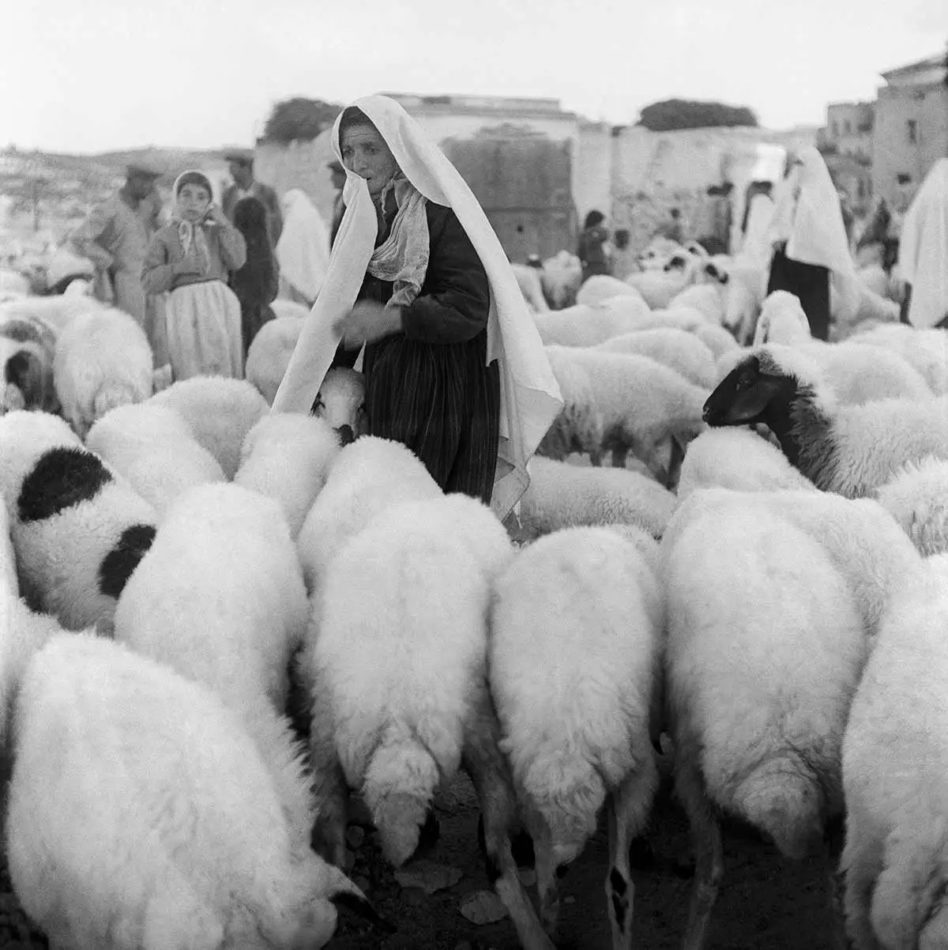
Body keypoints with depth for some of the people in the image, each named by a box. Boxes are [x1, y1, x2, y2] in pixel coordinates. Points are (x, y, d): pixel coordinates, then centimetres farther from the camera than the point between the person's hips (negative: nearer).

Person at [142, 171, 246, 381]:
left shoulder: (216, 232, 17)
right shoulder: (164, 236, 11)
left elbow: (237, 261, 1)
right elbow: (148, 282, 5)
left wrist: (223, 224, 1)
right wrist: (177, 268, -9)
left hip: (218, 303, 2)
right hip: (184, 306, -1)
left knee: (222, 367, -8)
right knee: (190, 371, -9)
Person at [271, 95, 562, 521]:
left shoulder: (441, 211, -10)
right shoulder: (362, 215, 11)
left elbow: (471, 306, -16)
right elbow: (344, 304, 15)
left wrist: (393, 318, -26)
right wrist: (328, 384, 10)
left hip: (447, 388, -6)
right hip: (386, 387, 6)